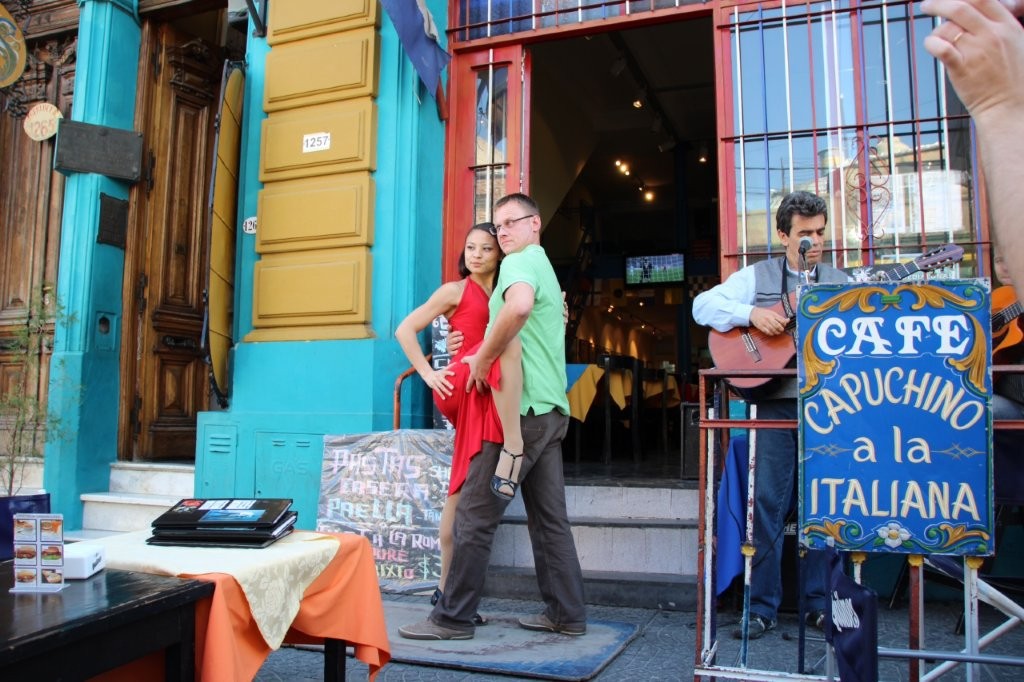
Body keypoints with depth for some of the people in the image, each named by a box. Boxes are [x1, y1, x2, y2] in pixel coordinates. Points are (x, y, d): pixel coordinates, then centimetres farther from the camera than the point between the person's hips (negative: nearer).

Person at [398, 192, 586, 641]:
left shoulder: (520, 262, -8)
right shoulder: (545, 268, 23)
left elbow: (519, 305, -32)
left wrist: (482, 360, -20)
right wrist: (483, 354, 14)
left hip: (522, 407, -10)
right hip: (551, 408, 10)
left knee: (475, 513, -4)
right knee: (549, 518, 11)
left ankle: (453, 618, 2)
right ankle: (566, 614, 16)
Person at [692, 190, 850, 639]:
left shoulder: (840, 281, 15)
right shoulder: (757, 276, 8)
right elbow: (702, 305, -2)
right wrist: (752, 314, -16)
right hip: (776, 403, -2)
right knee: (768, 503, -2)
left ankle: (819, 603, 21)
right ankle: (763, 607, 9)